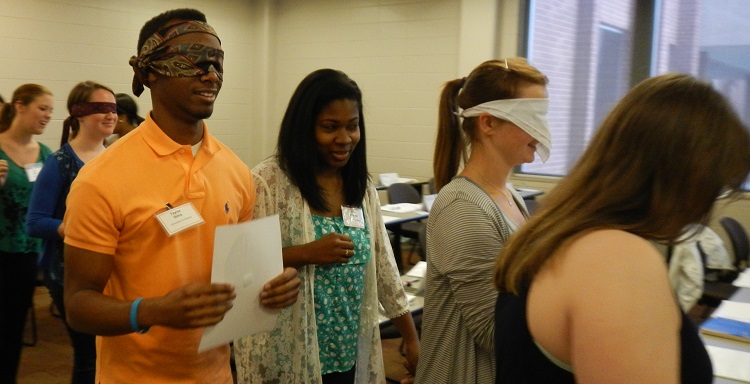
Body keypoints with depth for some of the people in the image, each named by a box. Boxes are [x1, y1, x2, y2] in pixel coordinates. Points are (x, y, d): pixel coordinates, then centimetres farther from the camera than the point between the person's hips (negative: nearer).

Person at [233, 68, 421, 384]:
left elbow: (384, 266, 8)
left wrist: (411, 338, 8)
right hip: (287, 358, -5)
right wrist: (305, 254, -23)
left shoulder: (361, 187, 6)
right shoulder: (268, 181, -12)